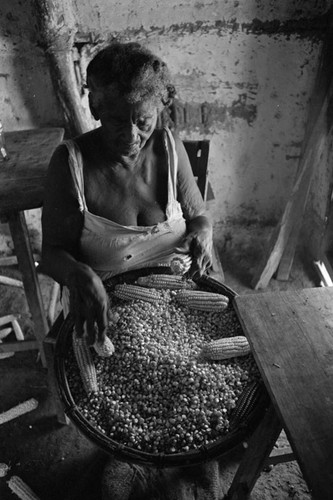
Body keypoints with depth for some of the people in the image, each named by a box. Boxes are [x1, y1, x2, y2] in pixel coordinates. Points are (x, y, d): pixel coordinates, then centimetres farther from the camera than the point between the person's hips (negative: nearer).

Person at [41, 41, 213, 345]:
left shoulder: (170, 148, -4)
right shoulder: (71, 161, -13)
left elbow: (198, 216, 6)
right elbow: (52, 252, -10)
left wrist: (203, 234, -18)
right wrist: (78, 274, -33)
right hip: (103, 301, -2)